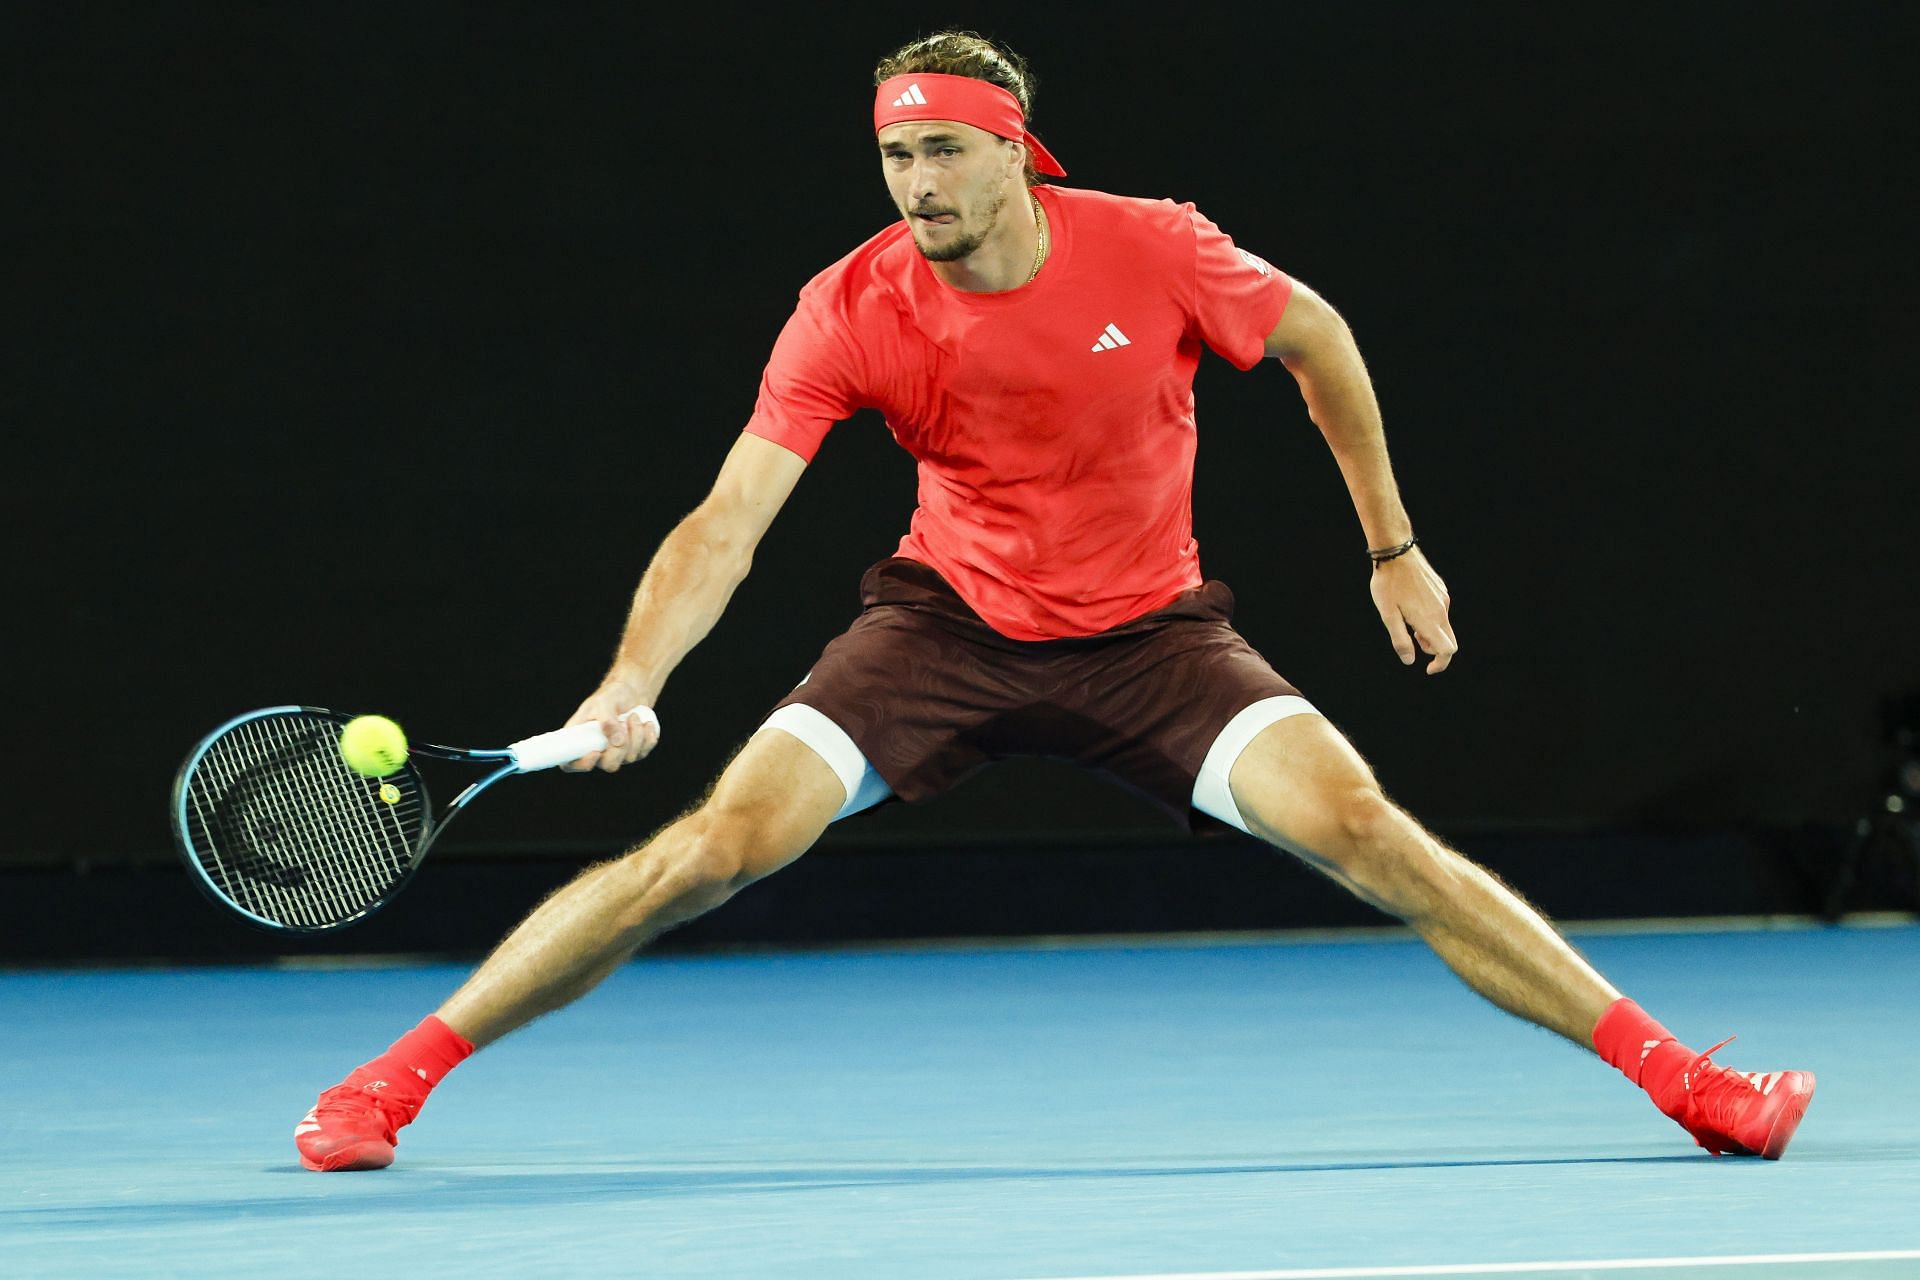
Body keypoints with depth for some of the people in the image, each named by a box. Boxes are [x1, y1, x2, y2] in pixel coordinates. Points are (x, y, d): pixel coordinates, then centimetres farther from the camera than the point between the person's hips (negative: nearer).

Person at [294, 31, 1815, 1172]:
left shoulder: (1152, 251, -18)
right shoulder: (851, 311, -19)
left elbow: (1314, 335, 2)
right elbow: (728, 522, -22)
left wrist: (1393, 547, 5)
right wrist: (632, 682, -38)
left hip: (1149, 632, 0)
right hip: (949, 620, 0)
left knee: (1370, 834, -18)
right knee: (713, 847, -16)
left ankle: (1678, 1075, -10)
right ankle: (396, 1078, -4)